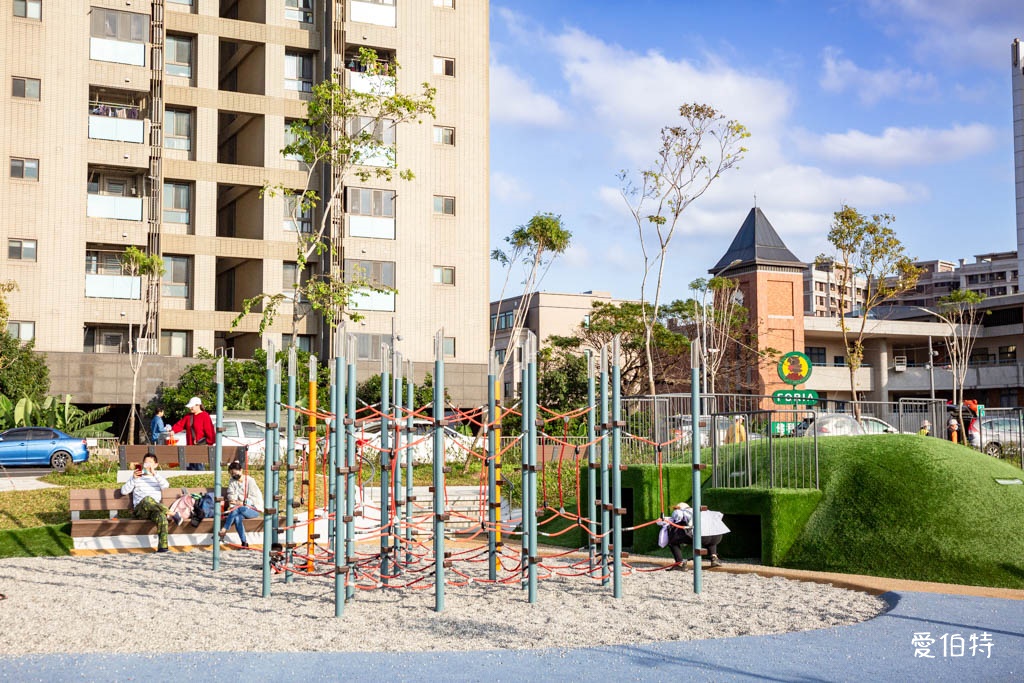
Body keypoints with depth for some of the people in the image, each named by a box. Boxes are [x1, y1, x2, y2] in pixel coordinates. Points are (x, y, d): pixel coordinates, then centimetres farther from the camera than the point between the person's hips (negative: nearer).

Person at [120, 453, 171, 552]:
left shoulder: (159, 477, 23)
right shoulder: (136, 477, 24)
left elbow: (165, 485, -2)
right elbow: (124, 492, 12)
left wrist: (154, 473, -10)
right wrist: (134, 479, 0)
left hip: (155, 510, 0)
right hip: (140, 510, 0)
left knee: (162, 516, -39)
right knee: (147, 500, -40)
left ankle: (162, 547, -45)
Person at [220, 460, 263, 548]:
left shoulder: (250, 481, -7)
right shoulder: (232, 481, 10)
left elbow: (254, 497, -12)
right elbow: (231, 495, 2)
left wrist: (243, 503, -26)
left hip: (254, 508, -4)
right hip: (240, 508, 4)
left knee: (237, 509, -35)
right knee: (237, 517, -32)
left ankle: (224, 530, -35)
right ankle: (244, 543, -33)